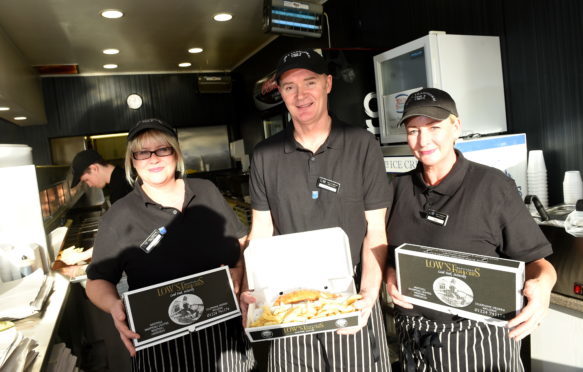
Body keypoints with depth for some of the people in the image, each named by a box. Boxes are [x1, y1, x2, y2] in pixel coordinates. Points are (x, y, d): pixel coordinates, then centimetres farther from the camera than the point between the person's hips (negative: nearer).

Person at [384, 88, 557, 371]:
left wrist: (542, 285, -29)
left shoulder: (493, 186, -13)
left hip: (479, 339, -3)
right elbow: (387, 251, 9)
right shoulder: (399, 188, -1)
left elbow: (535, 260, -9)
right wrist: (389, 276, -11)